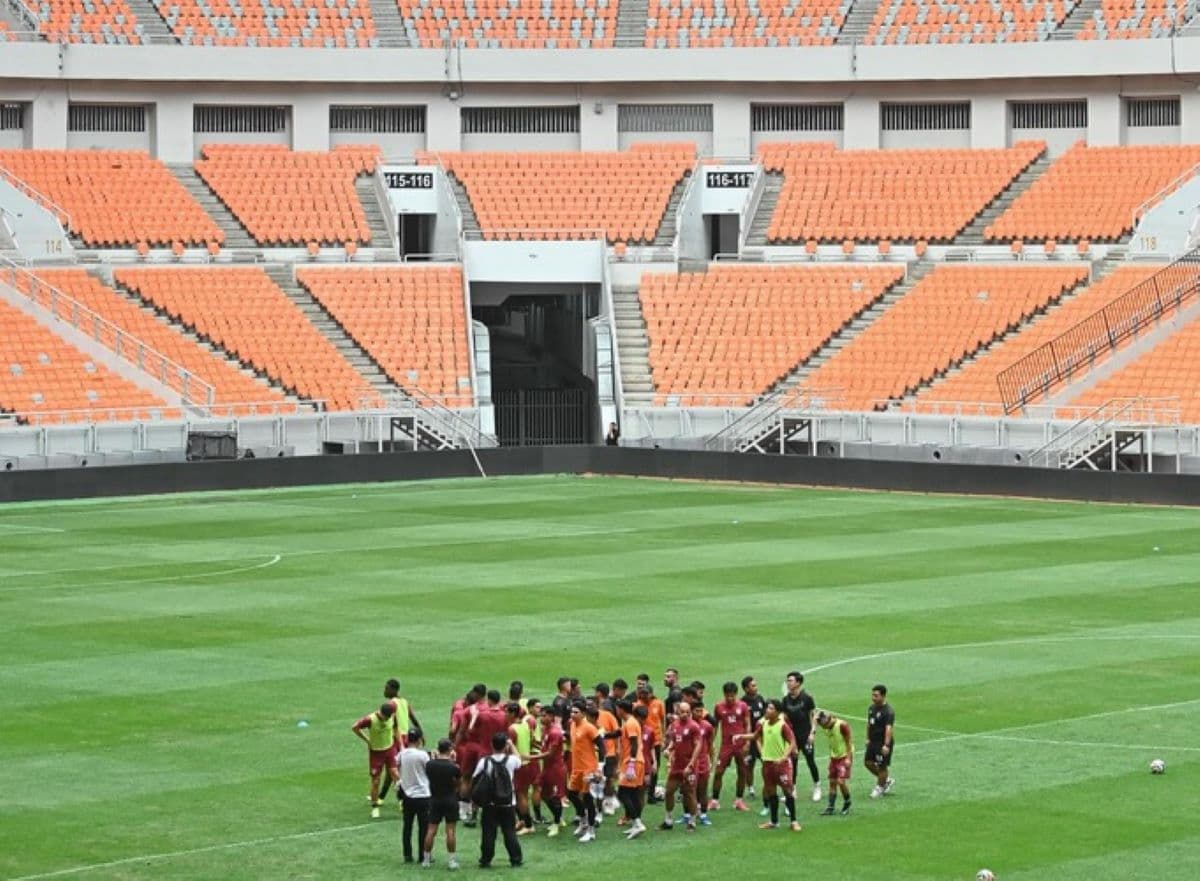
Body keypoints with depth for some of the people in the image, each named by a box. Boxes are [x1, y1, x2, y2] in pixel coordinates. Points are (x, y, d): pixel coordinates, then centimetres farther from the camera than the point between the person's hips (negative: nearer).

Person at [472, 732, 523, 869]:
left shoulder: (485, 762, -10)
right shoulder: (510, 760, -8)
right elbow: (519, 760, 18)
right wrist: (511, 745, 22)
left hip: (489, 805, -1)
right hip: (508, 804, 1)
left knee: (488, 833, 5)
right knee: (510, 832, 9)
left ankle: (485, 860, 8)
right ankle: (516, 859, 13)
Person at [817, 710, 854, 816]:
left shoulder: (842, 725, -17)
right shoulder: (828, 729, 5)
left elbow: (849, 742, -14)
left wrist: (848, 758, -16)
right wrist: (831, 757, 16)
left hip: (844, 757, -7)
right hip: (834, 757, 7)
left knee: (841, 781, -14)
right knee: (832, 782, 4)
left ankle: (847, 802, 8)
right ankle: (830, 808, 6)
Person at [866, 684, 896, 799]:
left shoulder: (888, 711, -21)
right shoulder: (872, 708, 6)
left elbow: (889, 729, -27)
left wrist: (886, 745, -33)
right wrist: (868, 738, 19)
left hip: (883, 743, -8)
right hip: (873, 741, 8)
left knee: (882, 766, 2)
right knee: (869, 763, 11)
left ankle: (880, 787, 21)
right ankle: (887, 779, 30)